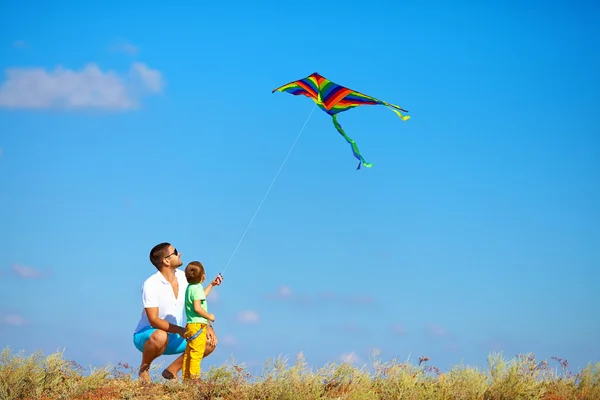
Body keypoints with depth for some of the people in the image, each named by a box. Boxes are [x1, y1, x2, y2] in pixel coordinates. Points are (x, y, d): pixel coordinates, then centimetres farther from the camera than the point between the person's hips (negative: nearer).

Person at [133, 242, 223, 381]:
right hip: (146, 336, -7)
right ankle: (143, 369, -12)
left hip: (173, 339, 7)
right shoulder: (150, 285, -22)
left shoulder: (182, 277, -1)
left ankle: (172, 370, 6)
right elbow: (154, 320, -27)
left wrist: (207, 326, -9)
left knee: (210, 342, -5)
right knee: (160, 336, -42)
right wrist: (180, 330, -37)